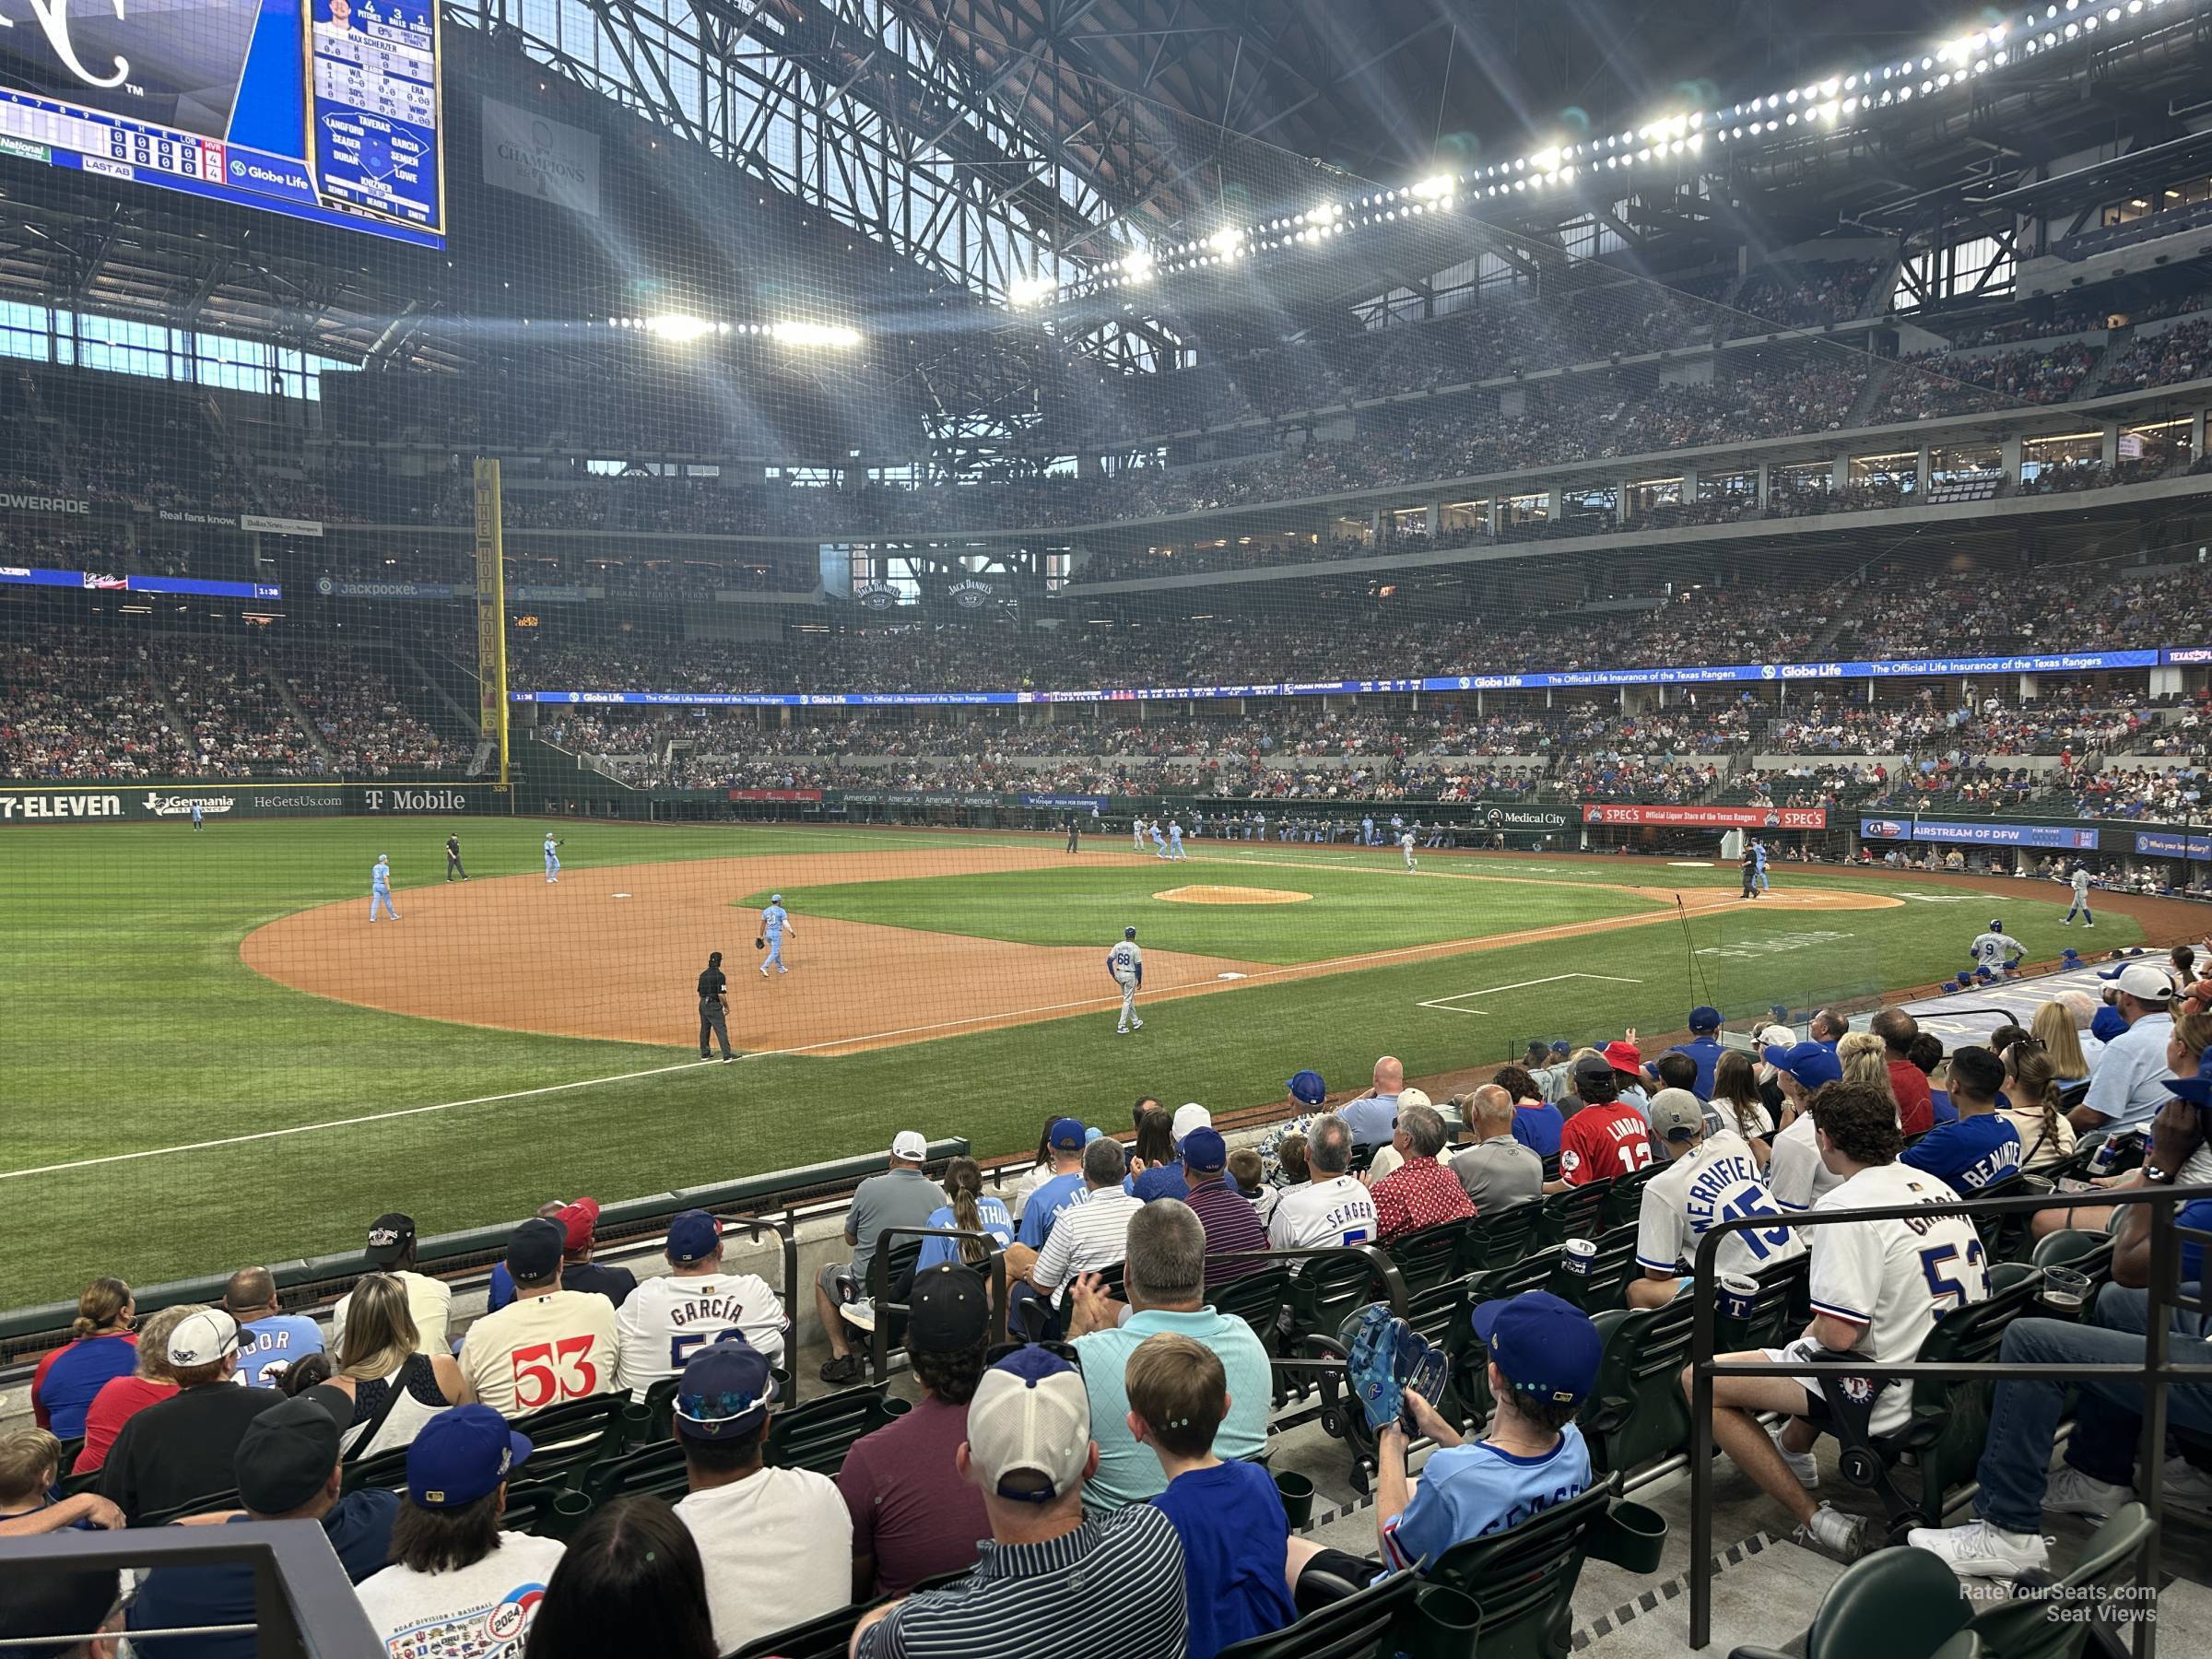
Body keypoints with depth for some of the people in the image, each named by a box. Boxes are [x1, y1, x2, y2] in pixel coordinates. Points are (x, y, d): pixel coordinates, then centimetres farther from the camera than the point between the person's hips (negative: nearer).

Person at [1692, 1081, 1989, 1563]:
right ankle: (1793, 1448, 47)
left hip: (1896, 1398, -9)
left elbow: (1839, 1336, -23)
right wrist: (1821, 1326, 18)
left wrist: (1814, 1329, 0)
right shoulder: (1935, 1186, 6)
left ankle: (1816, 1521, -2)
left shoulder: (1846, 1206, -20)